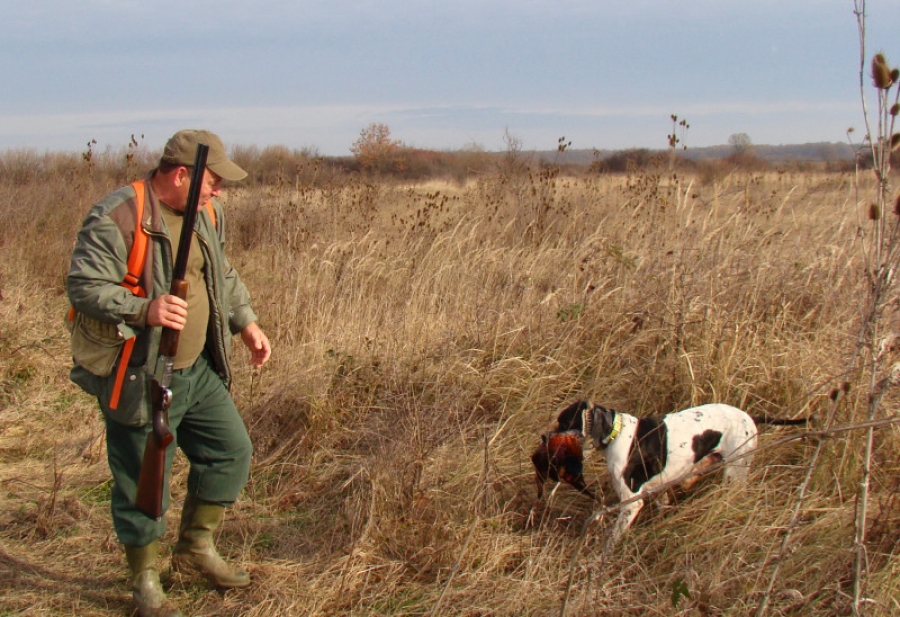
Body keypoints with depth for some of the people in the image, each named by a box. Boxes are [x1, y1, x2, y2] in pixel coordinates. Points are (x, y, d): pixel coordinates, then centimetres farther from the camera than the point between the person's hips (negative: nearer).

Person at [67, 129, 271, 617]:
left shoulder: (206, 214, 7)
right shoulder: (115, 218, -19)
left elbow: (223, 276, 21)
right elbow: (83, 287, -22)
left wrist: (245, 322, 11)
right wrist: (143, 310, -36)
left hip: (199, 371, 8)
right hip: (139, 378, -8)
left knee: (231, 450, 13)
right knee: (142, 483, 3)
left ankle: (195, 548, 31)